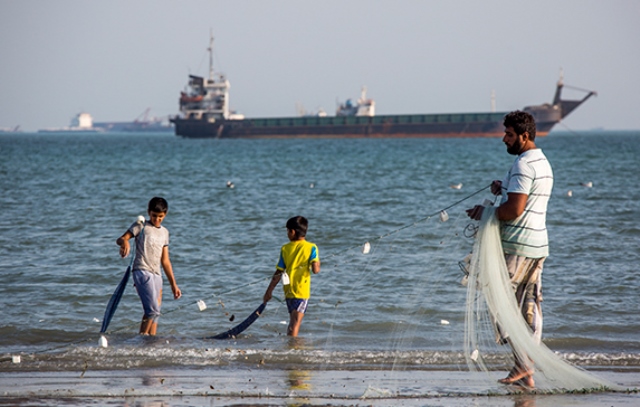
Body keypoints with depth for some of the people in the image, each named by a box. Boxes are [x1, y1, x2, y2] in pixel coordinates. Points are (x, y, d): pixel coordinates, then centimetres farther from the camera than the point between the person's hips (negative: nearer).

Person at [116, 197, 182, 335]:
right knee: (153, 310, -19)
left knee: (154, 312, 1)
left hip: (157, 275, 7)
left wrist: (173, 284, 22)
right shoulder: (141, 226, 5)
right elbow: (120, 239, -4)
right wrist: (125, 242, -29)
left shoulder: (164, 232, 21)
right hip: (142, 272, -7)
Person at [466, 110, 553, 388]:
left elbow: (515, 210, -22)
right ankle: (527, 373, 8)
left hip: (517, 246, -10)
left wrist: (486, 213, -8)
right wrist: (505, 189, 13)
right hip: (538, 245, 10)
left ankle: (522, 363, -10)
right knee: (529, 306, 8)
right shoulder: (543, 163, 17)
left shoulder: (524, 165, -16)